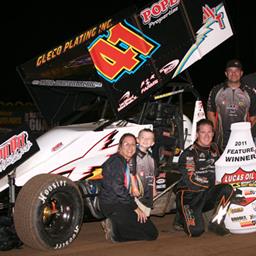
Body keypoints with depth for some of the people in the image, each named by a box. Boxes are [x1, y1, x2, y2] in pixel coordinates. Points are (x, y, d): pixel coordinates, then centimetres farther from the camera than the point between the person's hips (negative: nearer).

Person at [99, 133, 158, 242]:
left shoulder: (126, 162, 18)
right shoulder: (116, 161, -14)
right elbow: (118, 188, -21)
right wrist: (135, 207, -16)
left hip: (120, 203, 10)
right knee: (152, 233, -10)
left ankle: (114, 225, 6)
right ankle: (115, 230, -10)